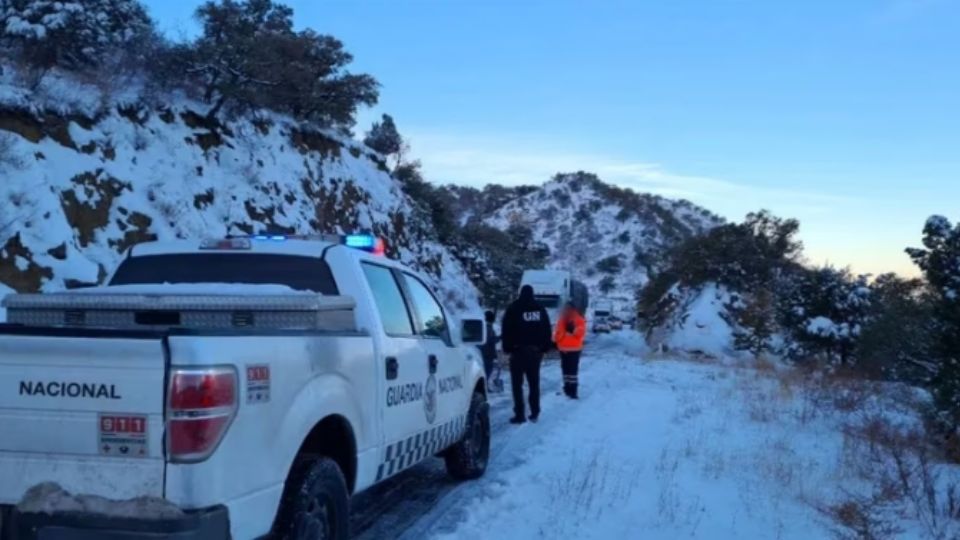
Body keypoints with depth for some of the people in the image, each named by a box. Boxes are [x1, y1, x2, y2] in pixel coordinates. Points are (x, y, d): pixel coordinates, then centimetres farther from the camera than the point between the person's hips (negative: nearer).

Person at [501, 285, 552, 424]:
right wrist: (545, 347, 12)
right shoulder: (540, 309, 7)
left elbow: (506, 330, -7)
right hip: (536, 351, 4)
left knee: (517, 383, -1)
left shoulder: (513, 309, -5)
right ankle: (534, 413, 13)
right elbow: (547, 330, 8)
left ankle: (519, 414, -7)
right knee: (534, 382, 13)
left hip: (519, 350, -4)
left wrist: (507, 347, -2)